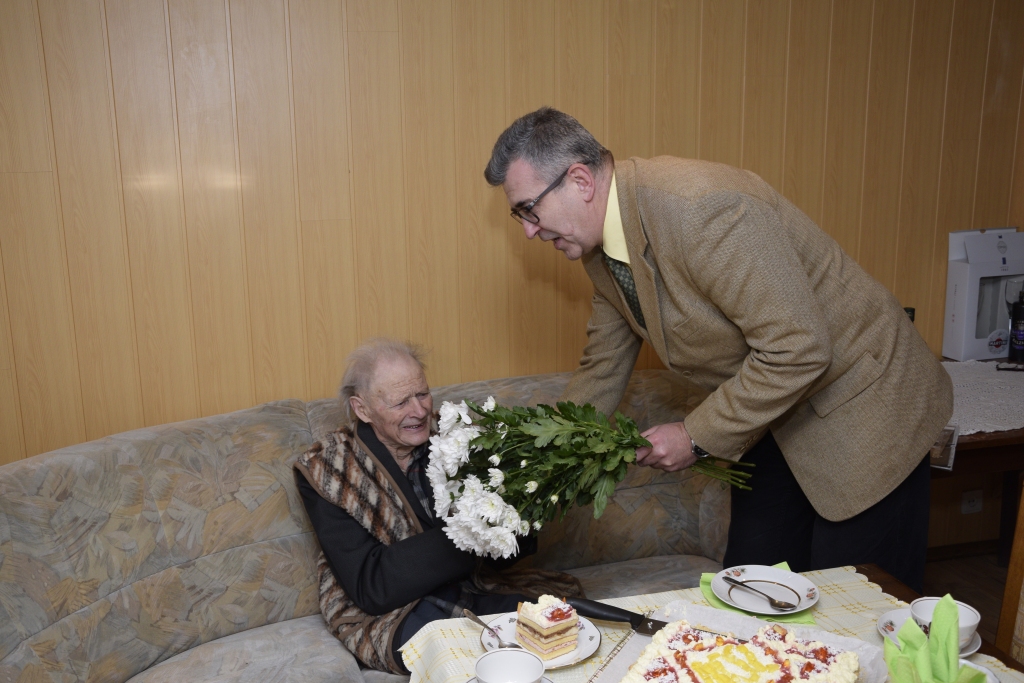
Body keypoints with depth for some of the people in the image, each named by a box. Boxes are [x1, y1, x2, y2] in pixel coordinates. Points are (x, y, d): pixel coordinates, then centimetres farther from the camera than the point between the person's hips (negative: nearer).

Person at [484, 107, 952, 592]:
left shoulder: (698, 206, -31)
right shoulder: (598, 247, -3)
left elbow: (798, 349, -30)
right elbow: (601, 370, 9)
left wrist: (697, 437, -22)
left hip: (858, 405, -7)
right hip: (771, 416, 8)